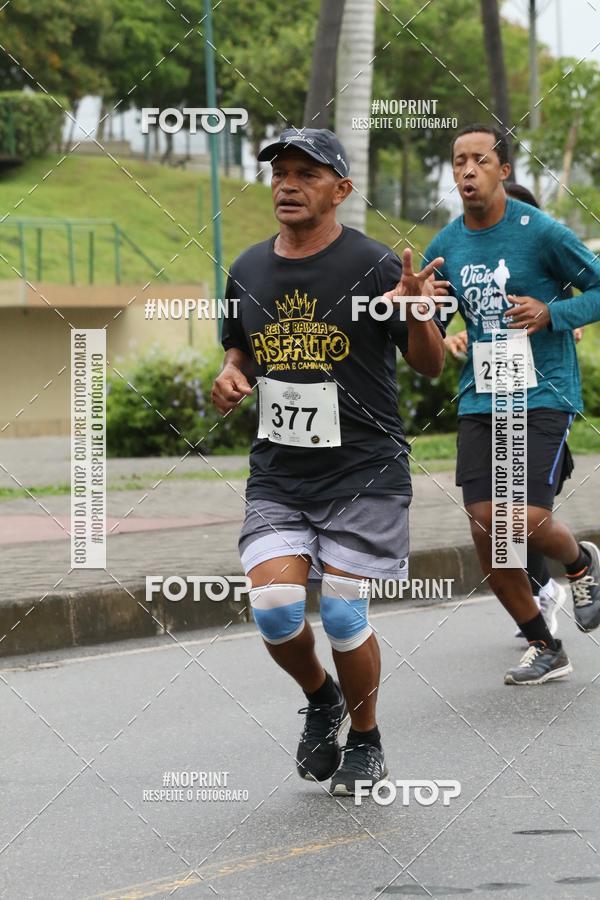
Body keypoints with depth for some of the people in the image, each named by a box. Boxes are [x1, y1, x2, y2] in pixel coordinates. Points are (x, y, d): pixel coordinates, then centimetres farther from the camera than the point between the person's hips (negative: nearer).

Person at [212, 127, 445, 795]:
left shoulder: (374, 266, -8)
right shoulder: (249, 272, 6)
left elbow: (430, 365, -2)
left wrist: (416, 314, -23)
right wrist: (231, 376, 1)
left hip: (363, 470, -4)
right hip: (278, 473, 4)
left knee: (342, 613, -6)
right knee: (274, 605, -12)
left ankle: (365, 741, 19)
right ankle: (320, 700, 20)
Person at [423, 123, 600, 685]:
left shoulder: (540, 233, -8)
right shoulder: (445, 247, 6)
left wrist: (551, 313, -17)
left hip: (542, 396, -5)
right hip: (479, 401, 5)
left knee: (529, 523, -16)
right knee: (485, 530, -2)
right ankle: (543, 649, 16)